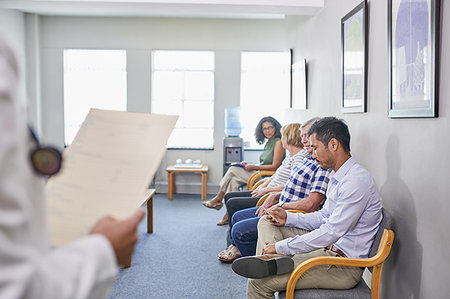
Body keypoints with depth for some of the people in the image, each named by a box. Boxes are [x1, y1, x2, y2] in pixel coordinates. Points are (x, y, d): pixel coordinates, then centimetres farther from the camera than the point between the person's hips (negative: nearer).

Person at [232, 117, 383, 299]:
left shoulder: (357, 181, -22)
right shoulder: (338, 177, 10)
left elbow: (331, 233, -26)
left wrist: (280, 246, -22)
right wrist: (288, 218, 6)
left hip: (344, 266, -10)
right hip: (329, 247, 10)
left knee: (258, 283, -19)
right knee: (266, 222, 8)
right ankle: (275, 259, -17)